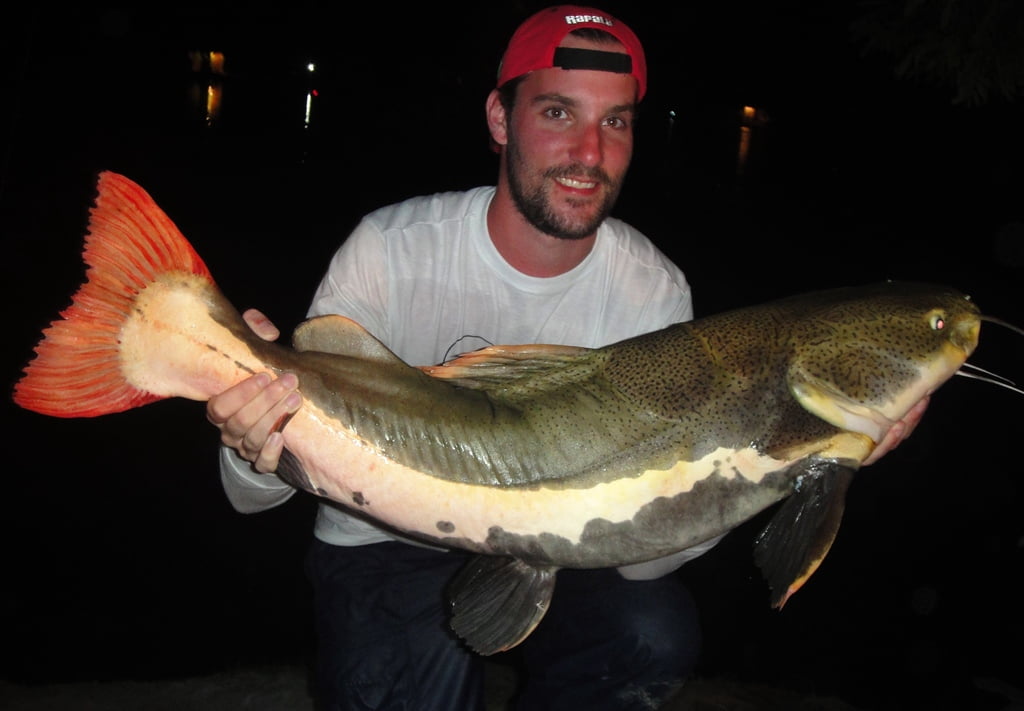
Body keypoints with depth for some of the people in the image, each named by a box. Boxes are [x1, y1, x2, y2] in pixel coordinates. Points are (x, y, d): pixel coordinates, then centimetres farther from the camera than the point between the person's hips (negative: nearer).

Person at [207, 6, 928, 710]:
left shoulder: (655, 293, -13)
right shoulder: (391, 249, -19)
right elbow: (256, 494, -19)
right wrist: (258, 447, -44)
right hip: (385, 546, -1)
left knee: (658, 634, -23)